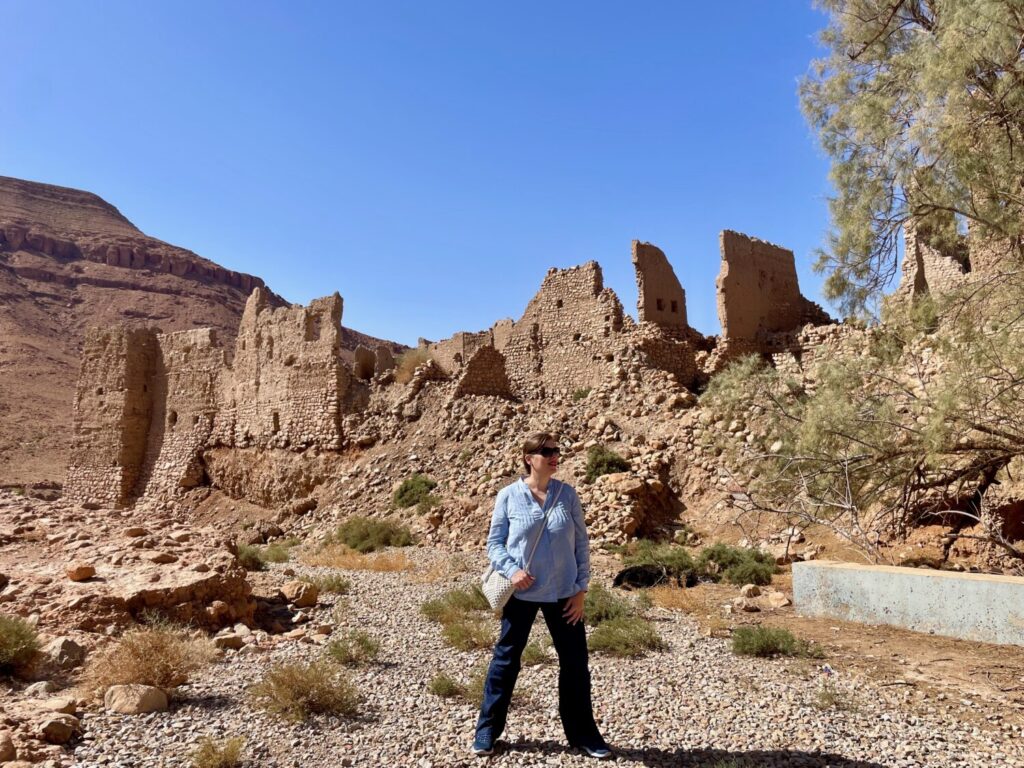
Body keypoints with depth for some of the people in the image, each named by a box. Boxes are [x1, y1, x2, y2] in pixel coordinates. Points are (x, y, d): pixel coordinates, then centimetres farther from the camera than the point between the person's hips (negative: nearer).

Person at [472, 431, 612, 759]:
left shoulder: (567, 494, -2)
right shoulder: (508, 496, -8)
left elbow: (581, 543, 2)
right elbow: (494, 542, -2)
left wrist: (581, 589, -1)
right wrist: (512, 570, -19)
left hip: (563, 593, 2)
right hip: (521, 593, -2)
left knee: (575, 663, 9)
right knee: (506, 659, 10)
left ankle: (583, 734, 28)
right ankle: (486, 731, 27)